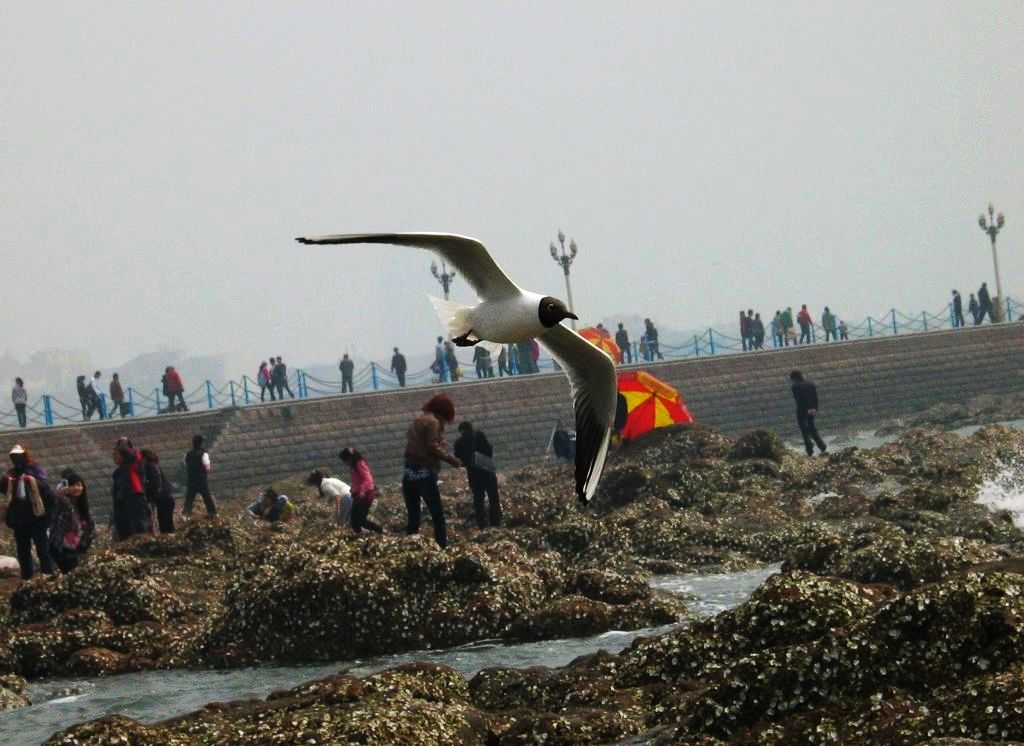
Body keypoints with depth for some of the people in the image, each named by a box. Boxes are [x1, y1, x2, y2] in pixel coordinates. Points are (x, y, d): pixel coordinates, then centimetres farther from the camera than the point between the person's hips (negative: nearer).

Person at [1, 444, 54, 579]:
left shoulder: (36, 470, -4)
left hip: (35, 515, -5)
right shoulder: (11, 473, 10)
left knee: (42, 548, 0)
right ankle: (26, 577, 17)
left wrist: (32, 481, -31)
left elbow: (44, 487, -16)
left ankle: (47, 575, 2)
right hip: (18, 517, 5)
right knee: (22, 549, 11)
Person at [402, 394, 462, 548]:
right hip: (425, 473, -7)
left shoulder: (417, 421, 21)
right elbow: (433, 447, -15)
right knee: (438, 515, -5)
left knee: (413, 518, 9)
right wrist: (451, 459, -10)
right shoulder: (433, 422, -4)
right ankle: (443, 547, -11)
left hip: (409, 472, 7)